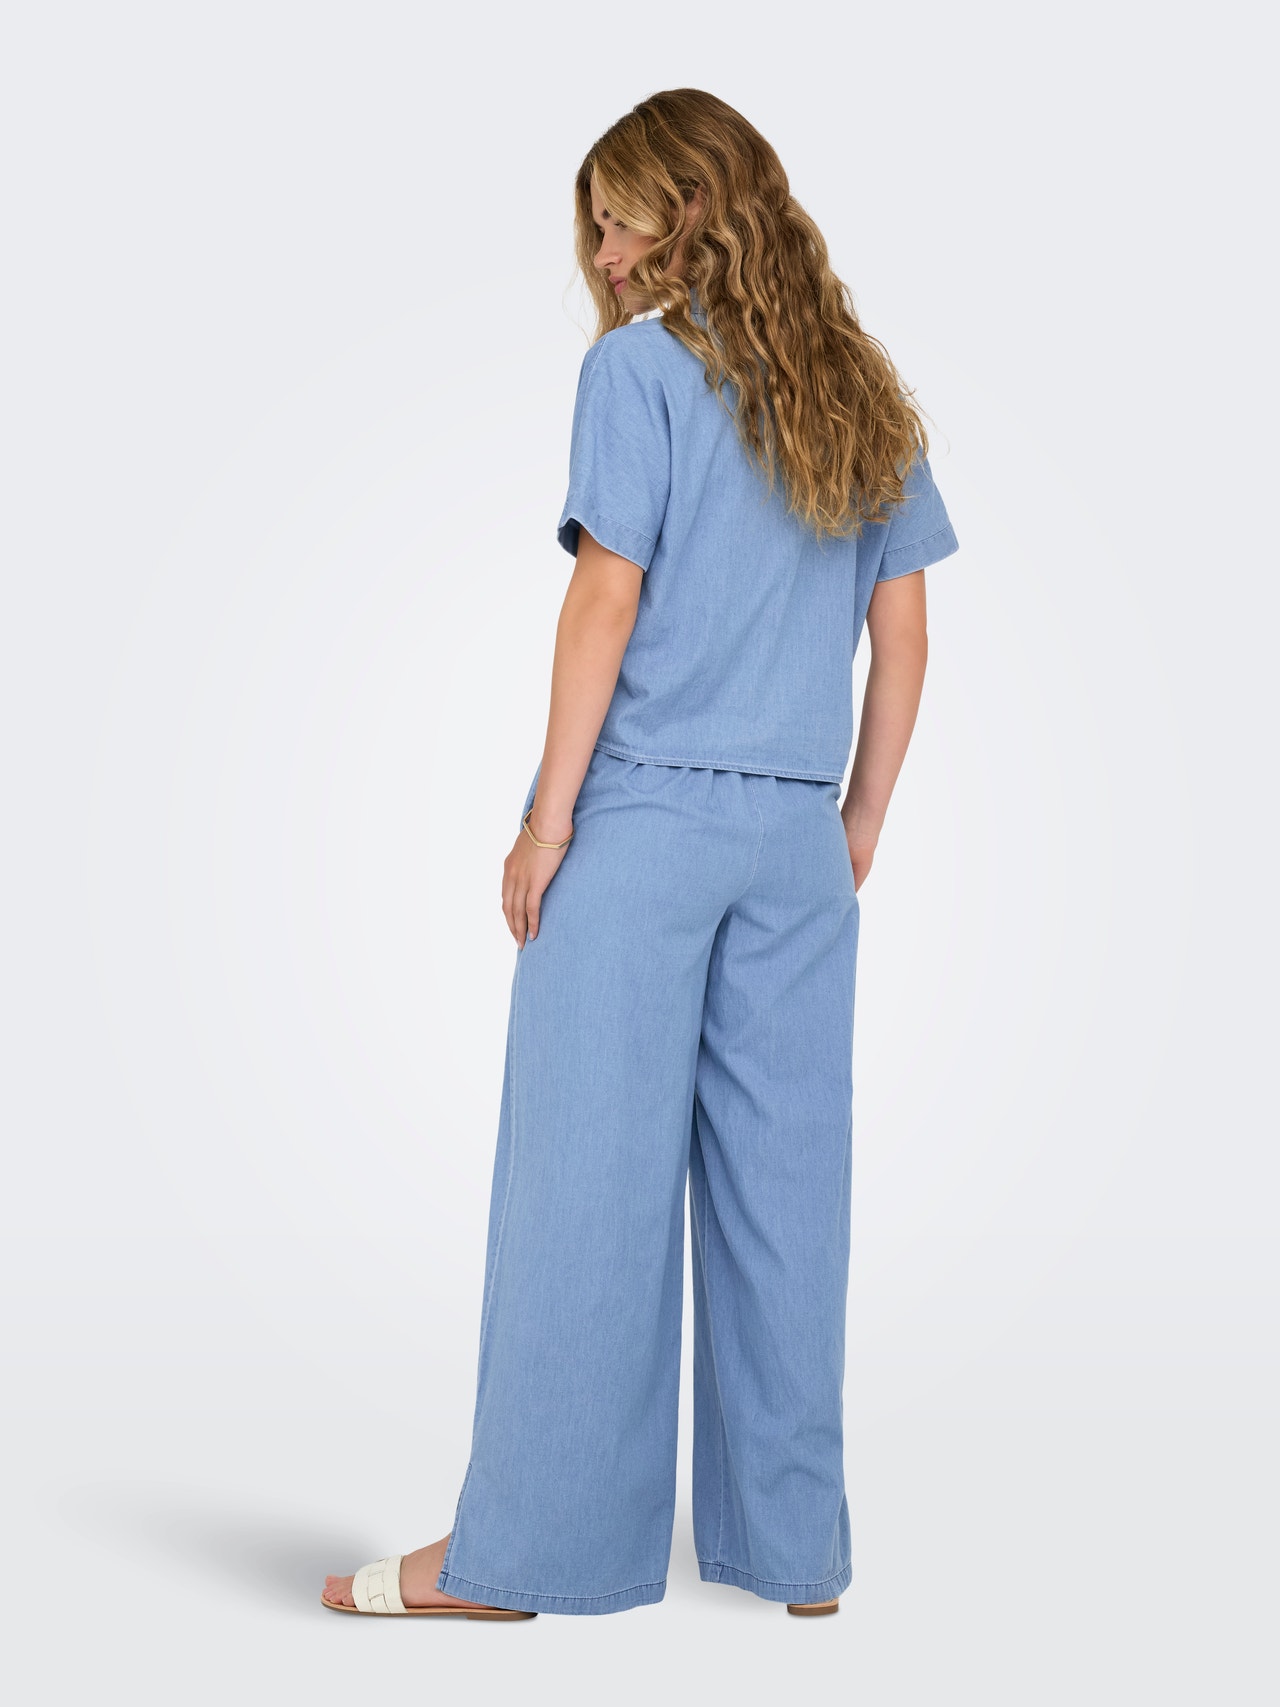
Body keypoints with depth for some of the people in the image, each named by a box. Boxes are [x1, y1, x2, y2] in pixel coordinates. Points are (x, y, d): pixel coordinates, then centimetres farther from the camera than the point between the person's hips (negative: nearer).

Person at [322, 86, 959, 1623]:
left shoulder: (638, 363, -4)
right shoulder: (862, 393, 14)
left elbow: (607, 599, -11)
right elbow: (902, 636, 12)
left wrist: (549, 815, -7)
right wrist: (861, 824, 17)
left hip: (642, 811, -5)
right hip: (796, 833, 6)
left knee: (587, 1179, 0)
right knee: (781, 1182, 9)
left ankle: (525, 1548, 8)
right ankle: (793, 1546, 18)